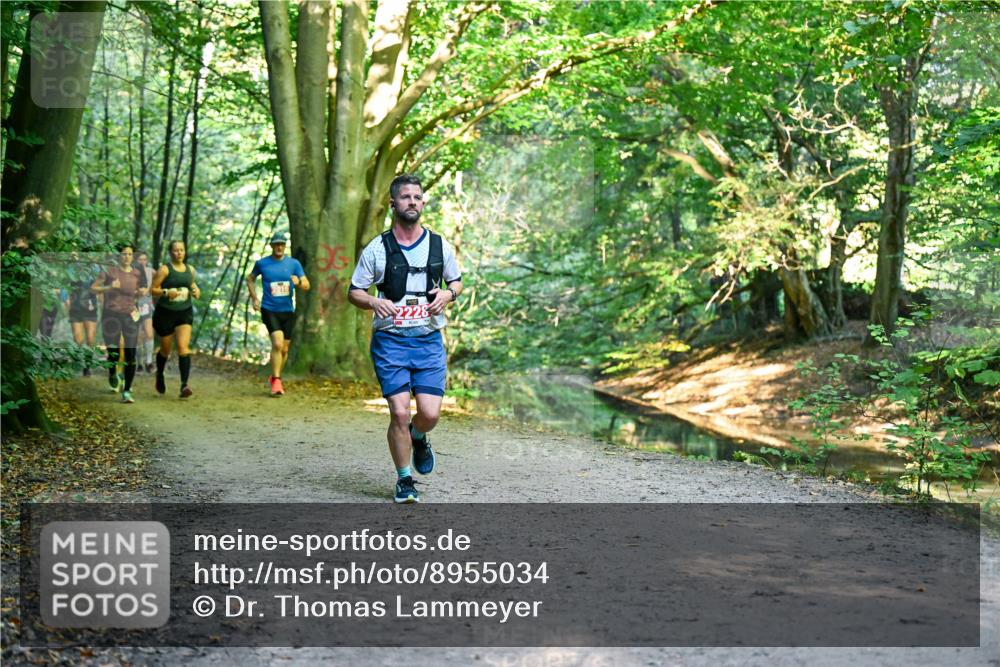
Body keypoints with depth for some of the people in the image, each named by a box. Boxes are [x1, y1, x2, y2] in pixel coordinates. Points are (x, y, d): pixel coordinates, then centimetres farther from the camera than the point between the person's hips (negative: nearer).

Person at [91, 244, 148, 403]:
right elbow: (93, 288, 2)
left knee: (130, 354, -8)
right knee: (113, 353, 6)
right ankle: (113, 375, 41)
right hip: (112, 314, -1)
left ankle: (127, 391, -3)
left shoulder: (137, 274, 8)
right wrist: (109, 287, -15)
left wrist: (142, 292, -2)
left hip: (130, 315, 1)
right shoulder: (109, 272, 0)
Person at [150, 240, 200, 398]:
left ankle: (184, 385, -22)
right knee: (166, 349, 11)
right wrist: (166, 292, -26)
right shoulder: (164, 269, -8)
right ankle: (160, 375, 42)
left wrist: (196, 291, 4)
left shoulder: (190, 269, 7)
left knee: (183, 346, -16)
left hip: (185, 313, 2)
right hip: (165, 313, -2)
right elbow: (153, 289, -9)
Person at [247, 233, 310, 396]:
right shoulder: (261, 263, 0)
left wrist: (298, 282, -24)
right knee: (277, 343, -20)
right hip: (269, 310, -3)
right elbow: (250, 279, 17)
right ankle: (276, 381, -12)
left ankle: (274, 377, 31)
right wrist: (254, 299, 6)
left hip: (288, 311, 3)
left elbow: (306, 285, -1)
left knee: (284, 349, 10)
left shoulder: (294, 263, 2)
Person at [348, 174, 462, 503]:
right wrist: (374, 302, -16)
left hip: (429, 341, 2)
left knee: (430, 413, -7)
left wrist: (448, 294, -3)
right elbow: (354, 291, 6)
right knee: (399, 413, -7)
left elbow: (456, 281, 20)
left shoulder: (440, 246, 6)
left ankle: (419, 439, 31)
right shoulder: (376, 248, 0)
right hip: (390, 341, -2)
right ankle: (404, 480, 11)